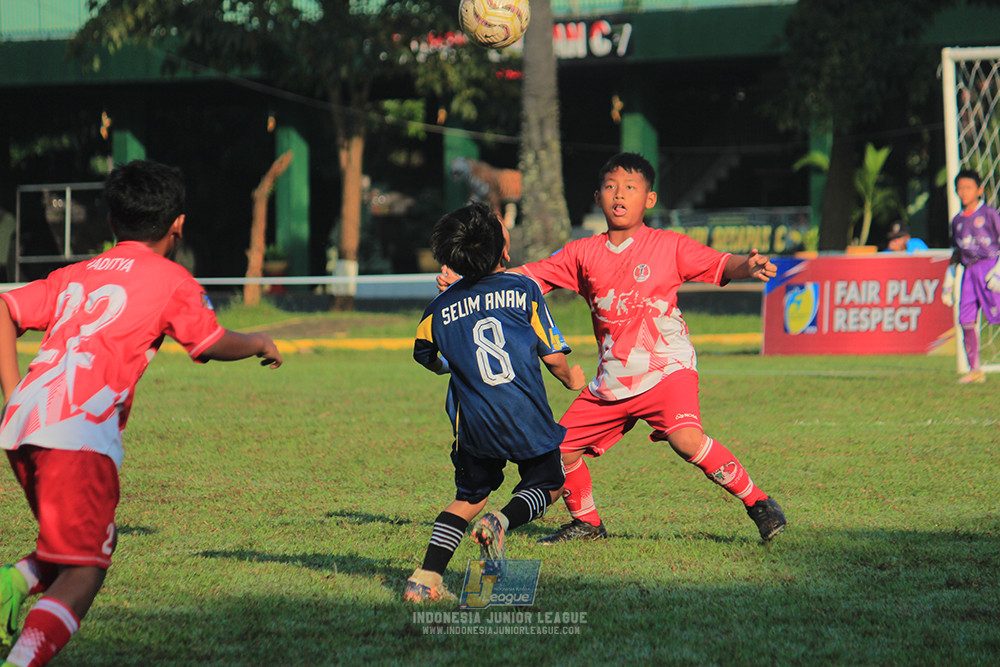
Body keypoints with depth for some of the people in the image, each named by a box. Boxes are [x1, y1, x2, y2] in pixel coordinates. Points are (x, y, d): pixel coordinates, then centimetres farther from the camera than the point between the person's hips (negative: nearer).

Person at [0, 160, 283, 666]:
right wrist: (259, 344, 41)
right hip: (80, 432, -6)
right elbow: (214, 343, 22)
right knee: (83, 572, -7)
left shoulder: (73, 275, 25)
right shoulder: (171, 280, 10)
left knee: (85, 543, 23)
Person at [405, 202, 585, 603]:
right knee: (547, 483, 21)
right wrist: (571, 379, 21)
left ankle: (425, 579, 4)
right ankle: (503, 522, -10)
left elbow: (424, 354, 19)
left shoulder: (442, 307, 2)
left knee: (470, 497, 20)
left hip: (475, 427, 3)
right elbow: (554, 357, 0)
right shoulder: (524, 290, -5)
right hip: (527, 419, -3)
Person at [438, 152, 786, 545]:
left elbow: (720, 265, -8)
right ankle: (586, 523, 29)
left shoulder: (668, 246, -2)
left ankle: (758, 503, -15)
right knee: (561, 448, 5)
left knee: (686, 438, -29)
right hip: (611, 384, 6)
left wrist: (748, 266, -31)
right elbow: (527, 277, 13)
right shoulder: (582, 254, 9)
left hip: (666, 368, -5)